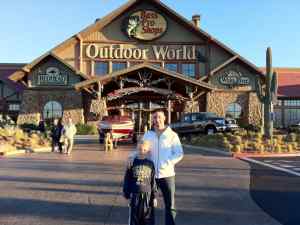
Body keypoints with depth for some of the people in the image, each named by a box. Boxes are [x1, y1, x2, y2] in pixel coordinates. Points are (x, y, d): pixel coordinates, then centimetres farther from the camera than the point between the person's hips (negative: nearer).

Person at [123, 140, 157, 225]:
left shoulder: (150, 164, 0)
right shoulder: (132, 162, -3)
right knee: (134, 217, 10)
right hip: (135, 195, 0)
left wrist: (154, 197, 3)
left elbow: (153, 182, 4)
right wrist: (127, 194, -1)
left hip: (147, 195, 1)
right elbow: (127, 180, 0)